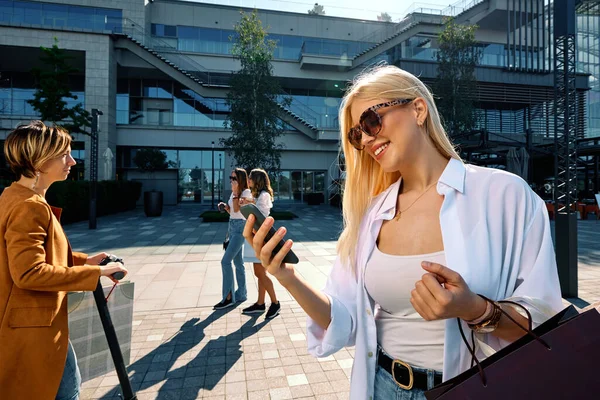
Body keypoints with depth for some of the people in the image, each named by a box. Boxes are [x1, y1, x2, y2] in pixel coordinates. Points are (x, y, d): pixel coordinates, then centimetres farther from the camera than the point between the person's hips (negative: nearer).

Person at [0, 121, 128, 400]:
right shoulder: (29, 206, -24)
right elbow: (29, 272, -28)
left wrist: (84, 261, 6)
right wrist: (95, 272, -23)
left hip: (34, 322, 10)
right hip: (31, 327, -10)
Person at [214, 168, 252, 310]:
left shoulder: (246, 192, -10)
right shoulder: (234, 193, 14)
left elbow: (237, 209, -19)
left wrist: (235, 192, -17)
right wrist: (225, 206, 2)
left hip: (240, 227, -9)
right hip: (232, 226, 9)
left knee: (225, 261, -12)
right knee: (238, 262, 11)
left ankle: (229, 297, -5)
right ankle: (241, 295, 19)